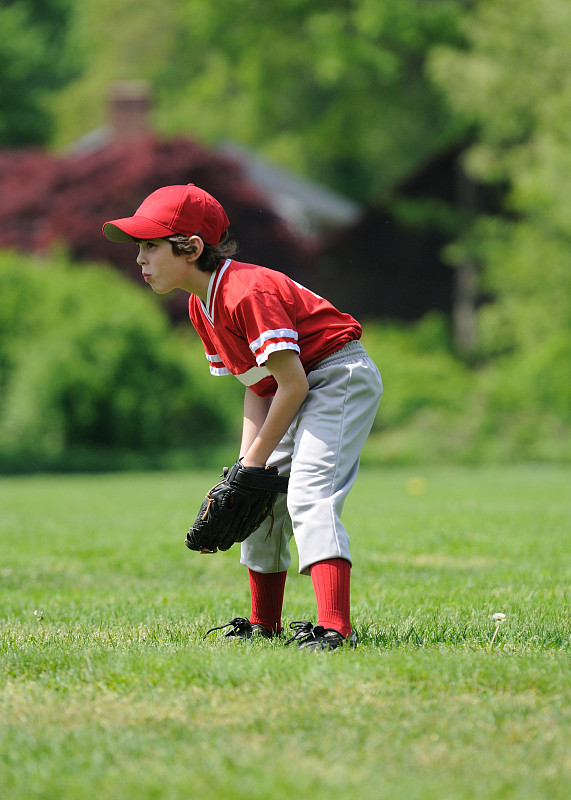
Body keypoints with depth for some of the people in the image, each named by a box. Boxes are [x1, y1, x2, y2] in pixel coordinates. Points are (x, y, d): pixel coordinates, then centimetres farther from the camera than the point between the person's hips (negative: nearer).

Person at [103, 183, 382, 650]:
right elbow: (258, 386, 10)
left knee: (308, 494, -25)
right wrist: (246, 462, -1)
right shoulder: (201, 306, 5)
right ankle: (264, 625, 29)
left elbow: (292, 383, -25)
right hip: (300, 395, 11)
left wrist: (256, 462, -17)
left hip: (341, 377, -11)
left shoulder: (248, 292, -25)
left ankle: (336, 629, -34)